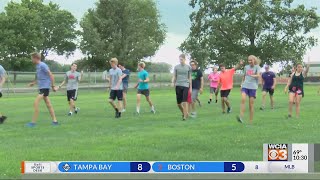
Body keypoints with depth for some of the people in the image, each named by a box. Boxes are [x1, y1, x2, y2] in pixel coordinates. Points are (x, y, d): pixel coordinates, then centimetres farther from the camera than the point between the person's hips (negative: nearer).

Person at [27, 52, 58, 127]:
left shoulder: (42, 65, -14)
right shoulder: (38, 66, 14)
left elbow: (51, 75, -16)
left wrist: (53, 86, -16)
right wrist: (33, 82, 18)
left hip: (44, 87, -10)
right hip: (42, 87, 10)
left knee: (36, 103, -13)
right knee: (48, 104, 11)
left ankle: (33, 122, -11)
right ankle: (54, 121, 14)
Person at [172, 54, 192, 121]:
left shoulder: (188, 67, 6)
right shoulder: (176, 67, 8)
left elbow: (190, 78, 10)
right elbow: (174, 77, 11)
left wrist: (191, 87, 7)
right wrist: (173, 83, -7)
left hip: (185, 85, -2)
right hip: (178, 85, 2)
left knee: (184, 101, -11)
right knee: (178, 103, 4)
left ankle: (185, 116, -4)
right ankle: (184, 113, 29)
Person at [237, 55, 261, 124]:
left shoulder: (257, 67, 2)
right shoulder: (246, 67, 13)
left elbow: (258, 75, -14)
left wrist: (253, 75, -33)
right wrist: (242, 84, 14)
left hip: (253, 87, -2)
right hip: (245, 86, 3)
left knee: (251, 104, -2)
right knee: (243, 99, -23)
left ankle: (251, 121, 6)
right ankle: (241, 117, -29)